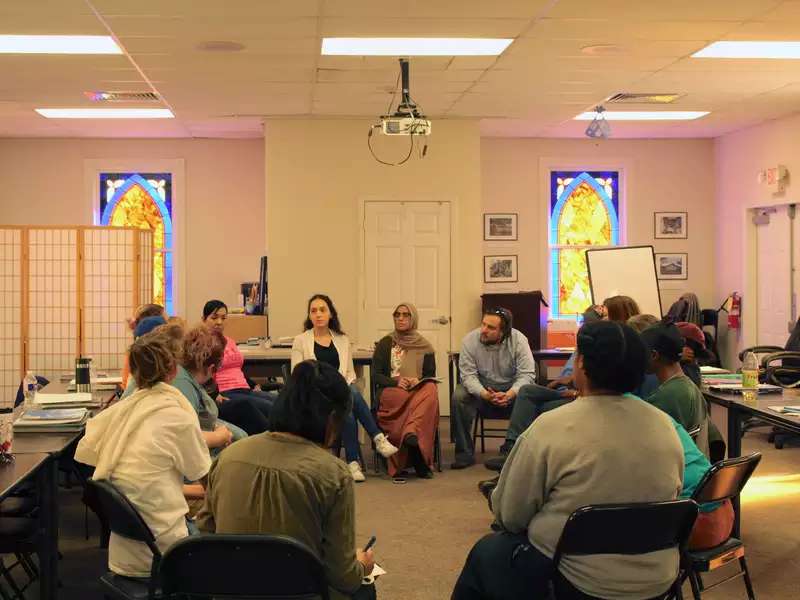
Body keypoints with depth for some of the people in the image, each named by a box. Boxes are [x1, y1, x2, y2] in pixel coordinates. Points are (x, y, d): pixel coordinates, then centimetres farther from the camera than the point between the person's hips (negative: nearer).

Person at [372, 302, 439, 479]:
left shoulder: (425, 347, 17)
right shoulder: (385, 344, 12)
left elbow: (431, 376, 13)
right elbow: (376, 375, 5)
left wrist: (418, 381, -11)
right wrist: (396, 382, -14)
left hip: (419, 389, 1)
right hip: (390, 391, -1)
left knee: (430, 391, -36)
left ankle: (411, 434, -55)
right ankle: (418, 460, -41)